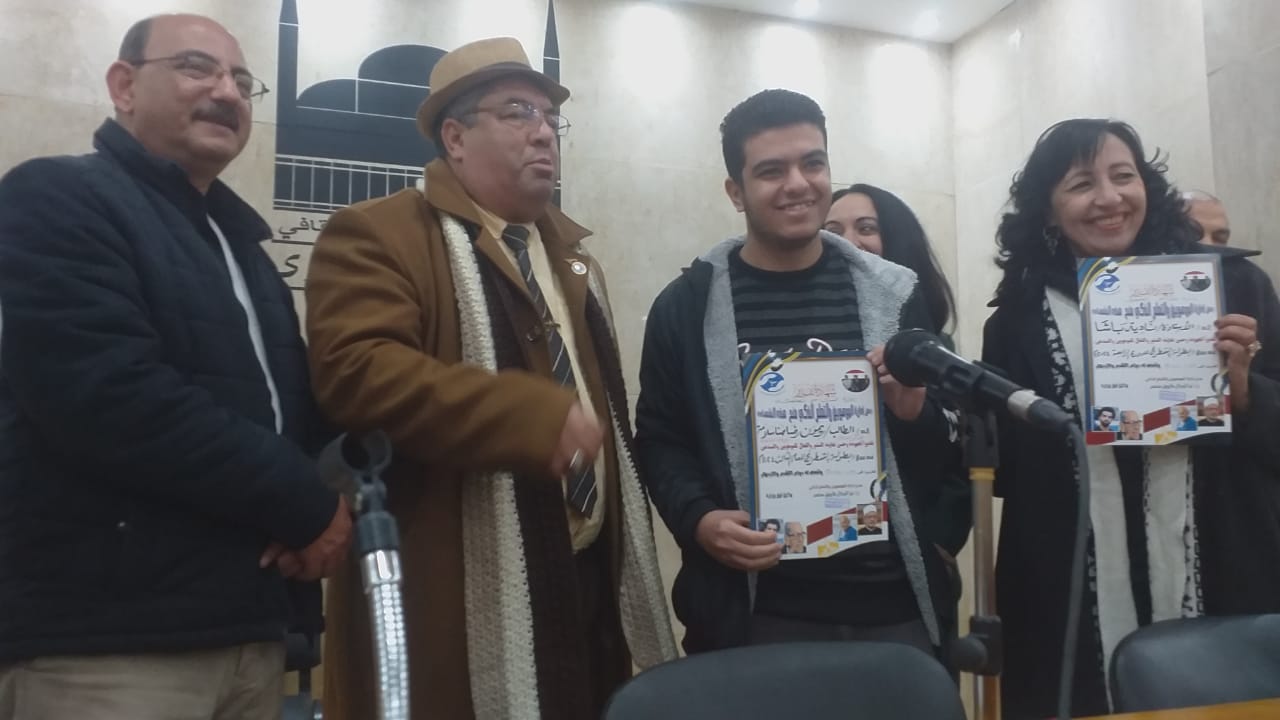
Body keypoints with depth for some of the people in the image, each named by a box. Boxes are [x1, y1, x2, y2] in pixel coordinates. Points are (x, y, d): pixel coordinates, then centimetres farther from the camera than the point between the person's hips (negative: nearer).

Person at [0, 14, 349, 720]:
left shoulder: (239, 241, 19)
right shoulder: (57, 198, -6)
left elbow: (291, 401, 20)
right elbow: (111, 395, -21)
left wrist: (317, 498, -3)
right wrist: (305, 506, -14)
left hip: (250, 623, 8)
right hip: (106, 635, -7)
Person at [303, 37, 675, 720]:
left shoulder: (572, 258, 19)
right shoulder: (377, 235, -5)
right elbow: (356, 368, -21)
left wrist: (626, 552, 22)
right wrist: (537, 418, -26)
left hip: (591, 580, 7)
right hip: (457, 597, -7)